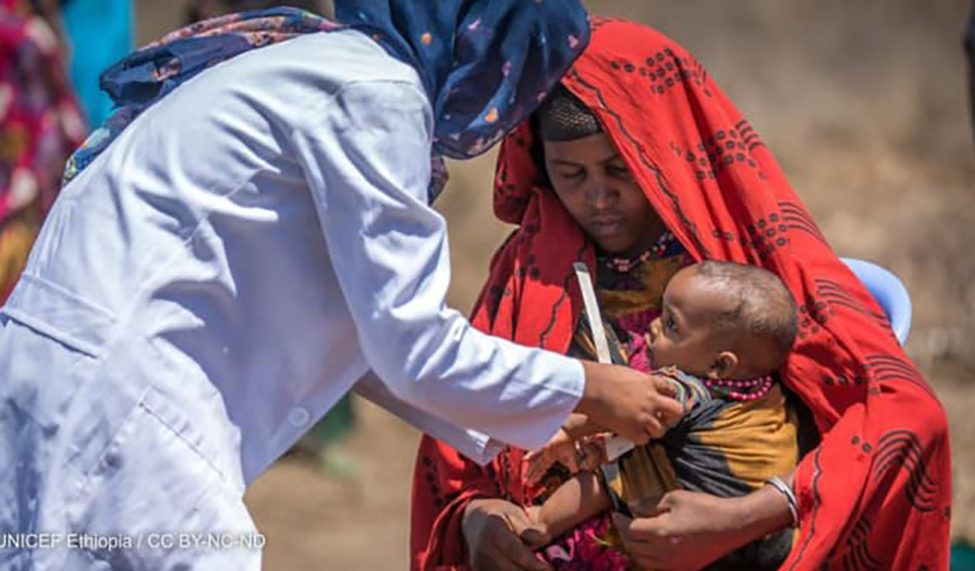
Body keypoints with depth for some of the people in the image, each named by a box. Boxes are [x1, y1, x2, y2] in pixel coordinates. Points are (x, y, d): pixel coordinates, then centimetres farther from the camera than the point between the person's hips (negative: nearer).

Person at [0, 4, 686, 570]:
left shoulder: (330, 61, 16)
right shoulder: (375, 93, -12)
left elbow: (359, 328, 23)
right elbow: (413, 349, -13)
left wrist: (510, 428, 23)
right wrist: (586, 390, 0)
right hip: (112, 389, -10)